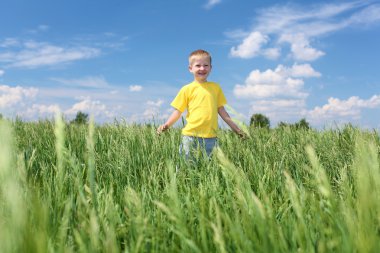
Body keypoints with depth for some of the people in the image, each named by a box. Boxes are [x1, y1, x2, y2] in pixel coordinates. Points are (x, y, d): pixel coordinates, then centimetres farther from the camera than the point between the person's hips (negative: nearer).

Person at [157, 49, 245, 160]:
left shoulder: (216, 87, 12)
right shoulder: (187, 89, 4)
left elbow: (221, 110, 17)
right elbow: (178, 111, 5)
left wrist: (235, 128, 16)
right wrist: (166, 125, -11)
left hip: (211, 137, 2)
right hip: (191, 136, -2)